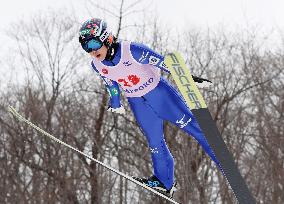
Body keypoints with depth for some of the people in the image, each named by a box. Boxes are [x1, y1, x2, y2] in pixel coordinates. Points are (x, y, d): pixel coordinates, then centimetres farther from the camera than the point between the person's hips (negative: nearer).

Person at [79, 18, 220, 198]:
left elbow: (162, 62, -23)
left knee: (190, 124, -5)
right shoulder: (97, 65, -12)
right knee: (155, 141, 9)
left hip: (157, 90, -4)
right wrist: (115, 105, 23)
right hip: (137, 102, 4)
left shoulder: (131, 50, -29)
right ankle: (165, 183, 25)